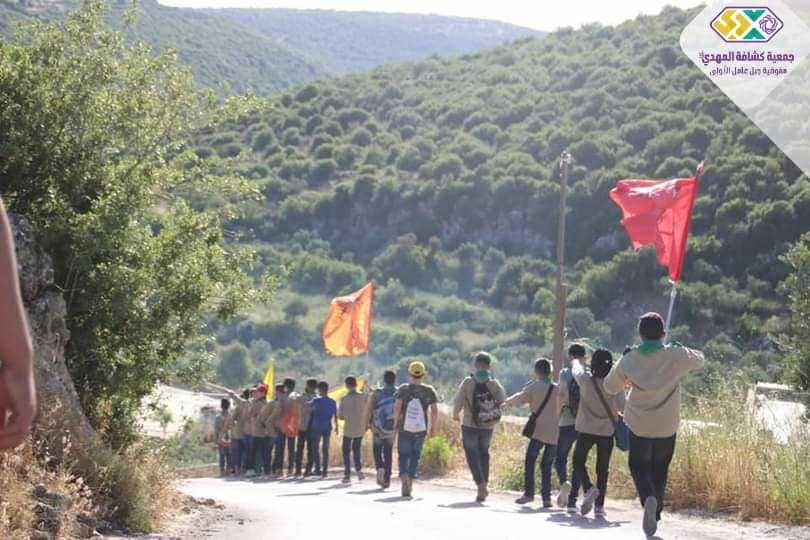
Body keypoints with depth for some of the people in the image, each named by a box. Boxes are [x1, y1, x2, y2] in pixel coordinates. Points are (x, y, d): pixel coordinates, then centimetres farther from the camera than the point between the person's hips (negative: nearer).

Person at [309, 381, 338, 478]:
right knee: (325, 449, 9)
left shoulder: (316, 401, -9)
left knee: (316, 449, 6)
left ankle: (318, 469, 0)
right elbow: (335, 416, 6)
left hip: (316, 428, -3)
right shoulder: (333, 402, 2)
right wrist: (336, 427, 17)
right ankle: (325, 471, 6)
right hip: (327, 428, 3)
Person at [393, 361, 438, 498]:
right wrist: (433, 426, 9)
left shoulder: (404, 389, -3)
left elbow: (397, 407, -11)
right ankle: (410, 482, 5)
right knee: (415, 456, 13)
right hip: (421, 429, 1)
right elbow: (435, 410, -2)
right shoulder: (429, 390, 0)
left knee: (403, 455, 9)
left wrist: (396, 420, 3)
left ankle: (404, 477, -15)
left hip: (404, 428, -1)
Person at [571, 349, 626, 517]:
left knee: (578, 461, 15)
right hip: (607, 431, 1)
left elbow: (575, 367, 9)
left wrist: (575, 361, 31)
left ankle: (588, 488, -11)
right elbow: (623, 407, -16)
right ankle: (599, 506, 8)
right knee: (603, 469, 10)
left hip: (586, 430, -1)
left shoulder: (586, 380, -12)